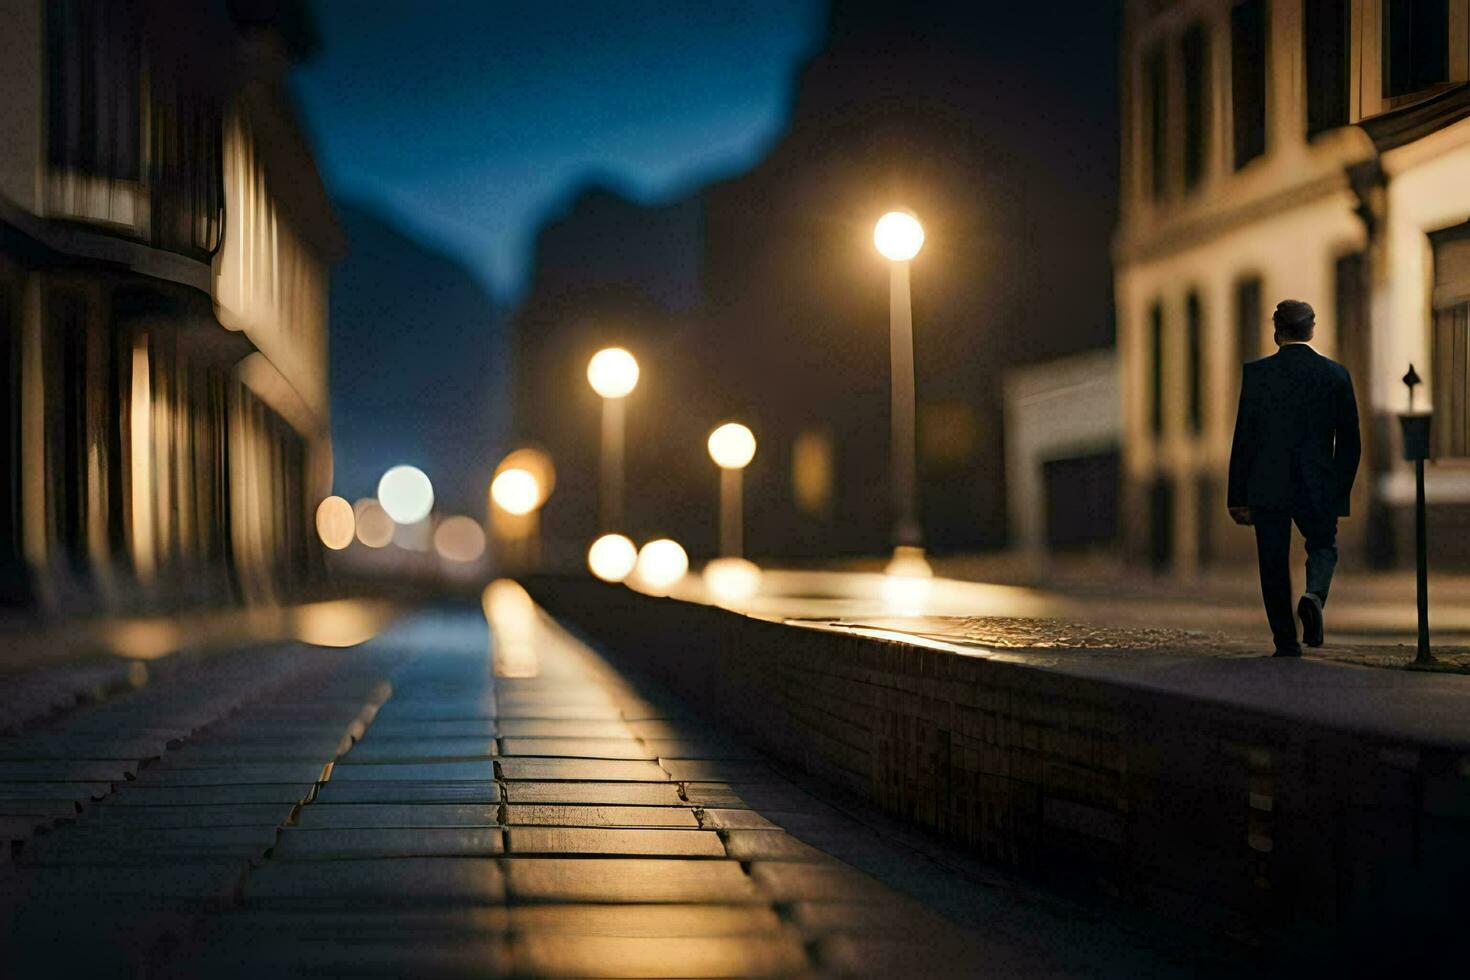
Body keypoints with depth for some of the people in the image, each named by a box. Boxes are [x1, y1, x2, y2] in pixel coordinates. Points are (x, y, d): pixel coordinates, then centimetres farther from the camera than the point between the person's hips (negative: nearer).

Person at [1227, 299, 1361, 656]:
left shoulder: (1256, 373, -5)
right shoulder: (1336, 374, -1)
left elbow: (1244, 438, -4)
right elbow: (1350, 442, 2)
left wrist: (1238, 497, 1)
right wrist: (1341, 493, 12)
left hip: (1267, 486, -1)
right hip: (1317, 489, 1)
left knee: (1274, 565, 9)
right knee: (1323, 548, 21)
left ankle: (1286, 642, 9)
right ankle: (1314, 594, -9)